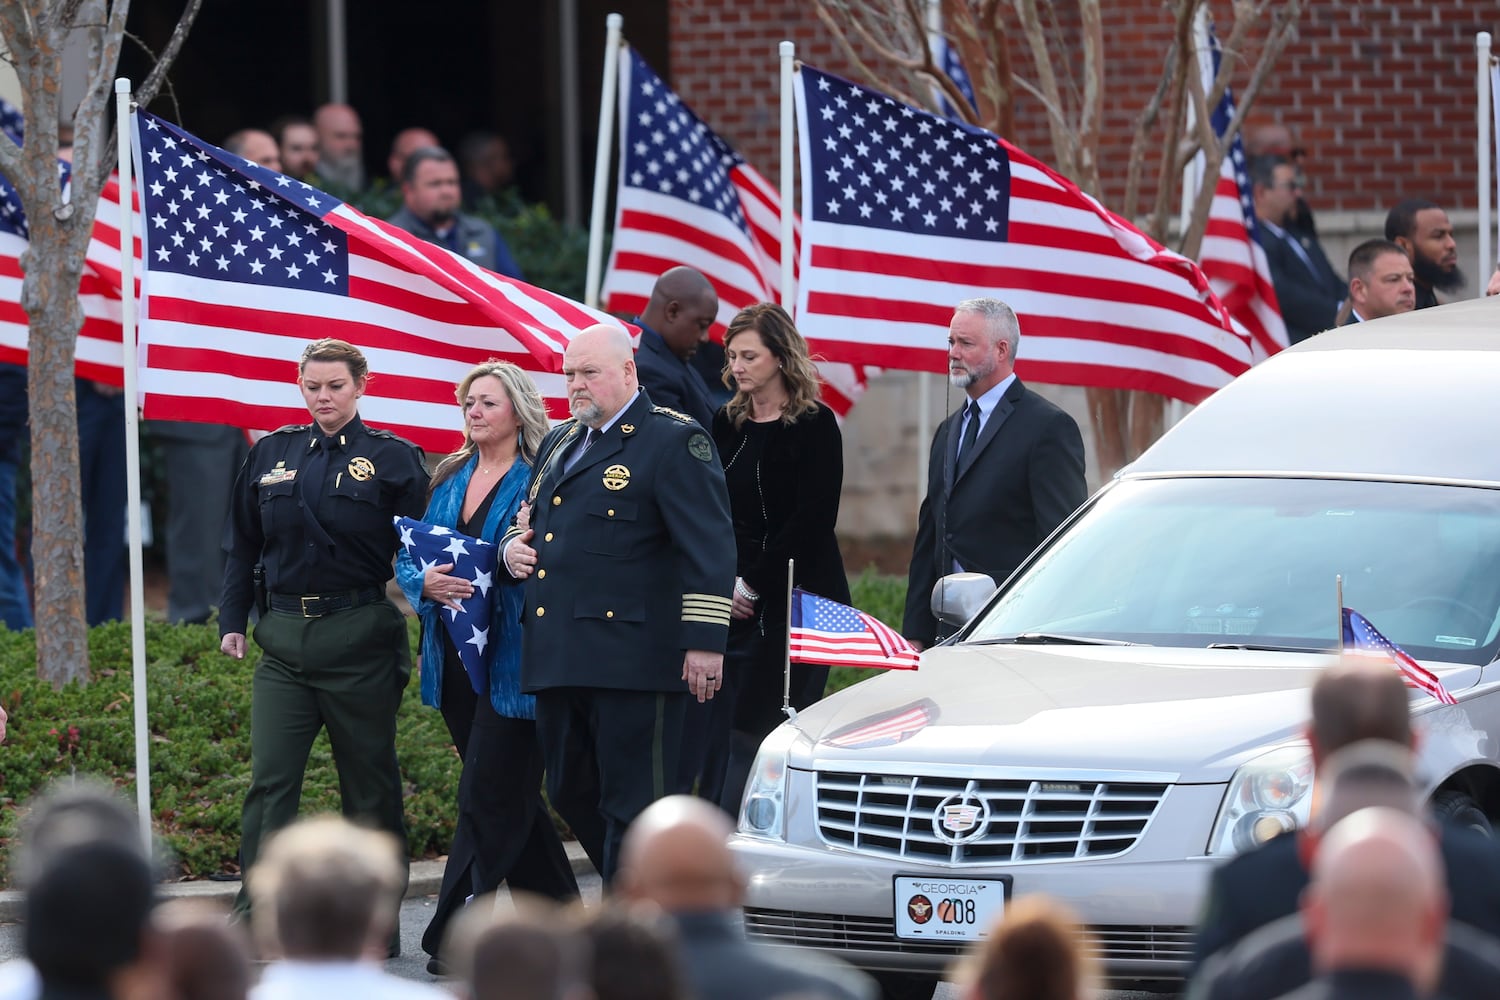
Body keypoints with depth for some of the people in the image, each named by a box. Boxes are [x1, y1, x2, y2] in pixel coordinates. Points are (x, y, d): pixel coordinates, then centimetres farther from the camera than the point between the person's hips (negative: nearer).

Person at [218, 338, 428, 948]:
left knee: (369, 784, 5)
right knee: (270, 782, -7)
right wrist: (232, 620, 11)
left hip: (360, 640, -3)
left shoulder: (392, 459, 0)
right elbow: (242, 545, 16)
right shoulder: (272, 454, 10)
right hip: (285, 639, 3)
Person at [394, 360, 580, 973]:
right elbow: (406, 558, 12)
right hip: (456, 660, 7)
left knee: (488, 796, -8)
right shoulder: (450, 480, 14)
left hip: (510, 662, -7)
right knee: (511, 793, 14)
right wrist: (426, 583, -7)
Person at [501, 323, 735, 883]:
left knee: (631, 802, -5)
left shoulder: (673, 442, -5)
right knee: (572, 796, 13)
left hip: (632, 662, -9)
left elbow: (709, 547, -11)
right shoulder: (559, 443, 20)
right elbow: (529, 520, 36)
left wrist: (705, 641, -18)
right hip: (558, 663, 9)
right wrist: (514, 547, 11)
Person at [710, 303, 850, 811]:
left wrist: (753, 583, -10)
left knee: (754, 735, -10)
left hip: (795, 601, -6)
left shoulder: (815, 426, -4)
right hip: (735, 603, 6)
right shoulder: (726, 425, 13)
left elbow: (813, 520, -10)